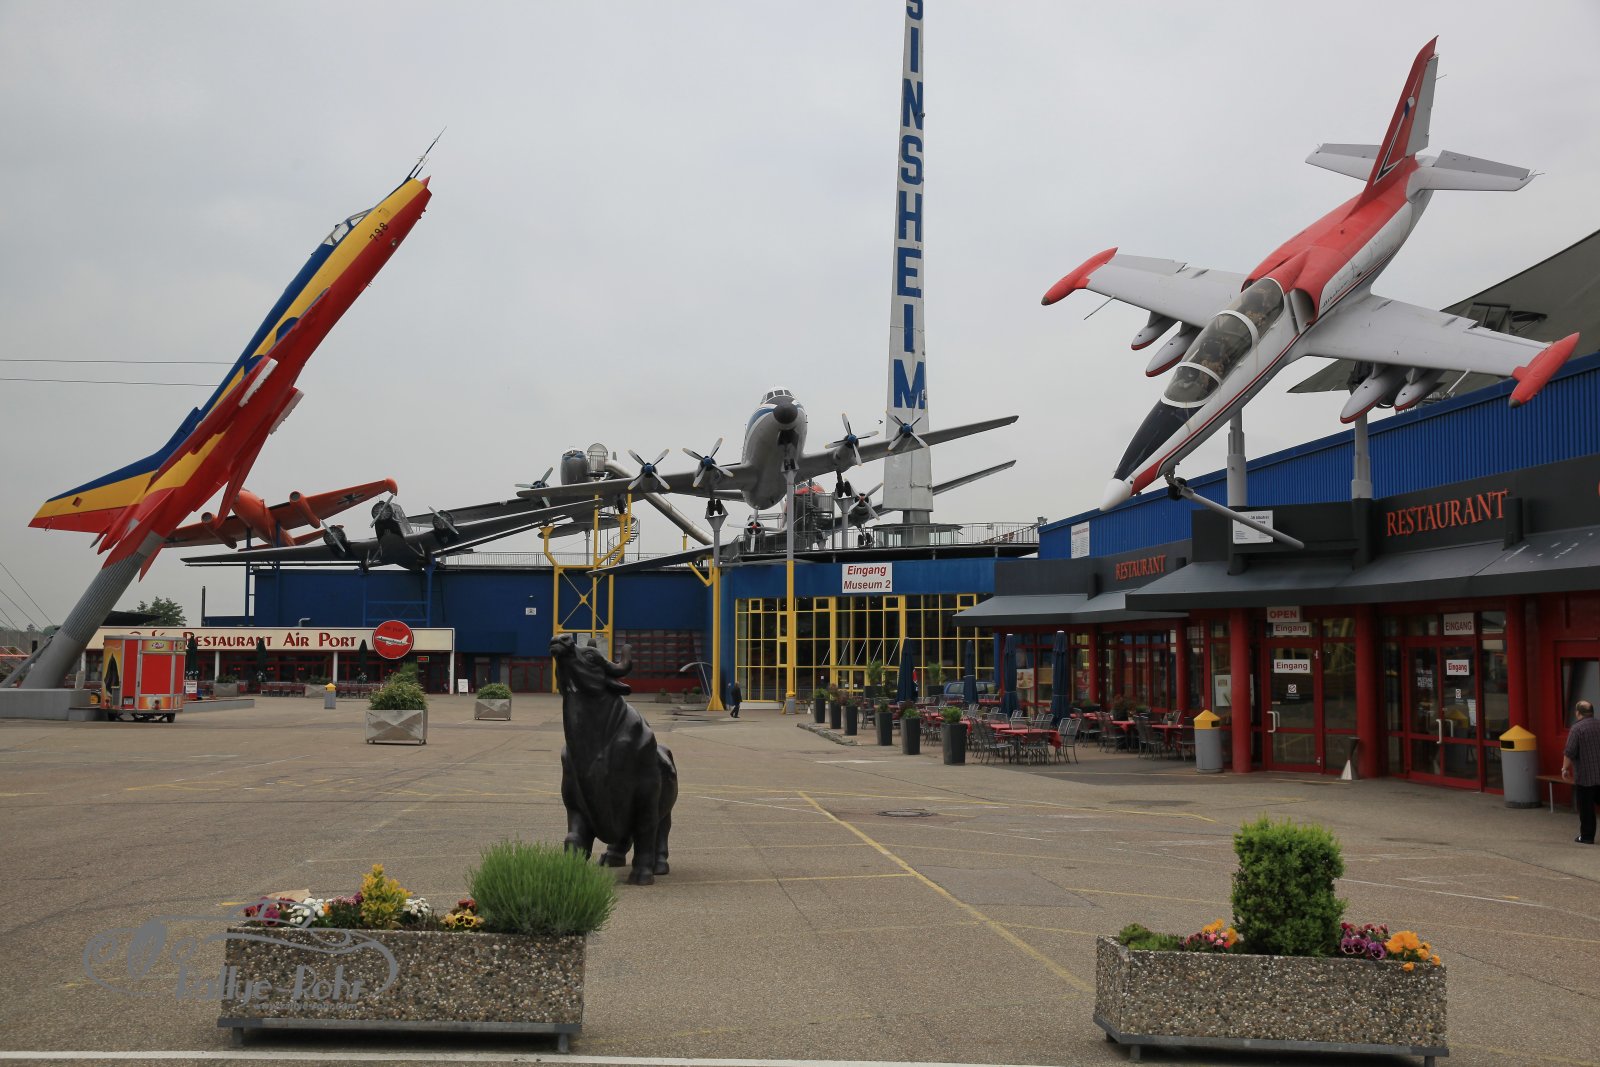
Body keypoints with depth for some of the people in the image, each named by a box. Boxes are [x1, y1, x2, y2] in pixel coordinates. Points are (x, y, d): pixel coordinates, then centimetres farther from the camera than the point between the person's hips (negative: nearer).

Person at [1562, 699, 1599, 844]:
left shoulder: (1577, 728, -11)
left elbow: (1569, 752, -15)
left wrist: (1565, 769, -5)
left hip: (1584, 776, -6)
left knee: (1585, 808, 2)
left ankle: (1586, 836, 7)